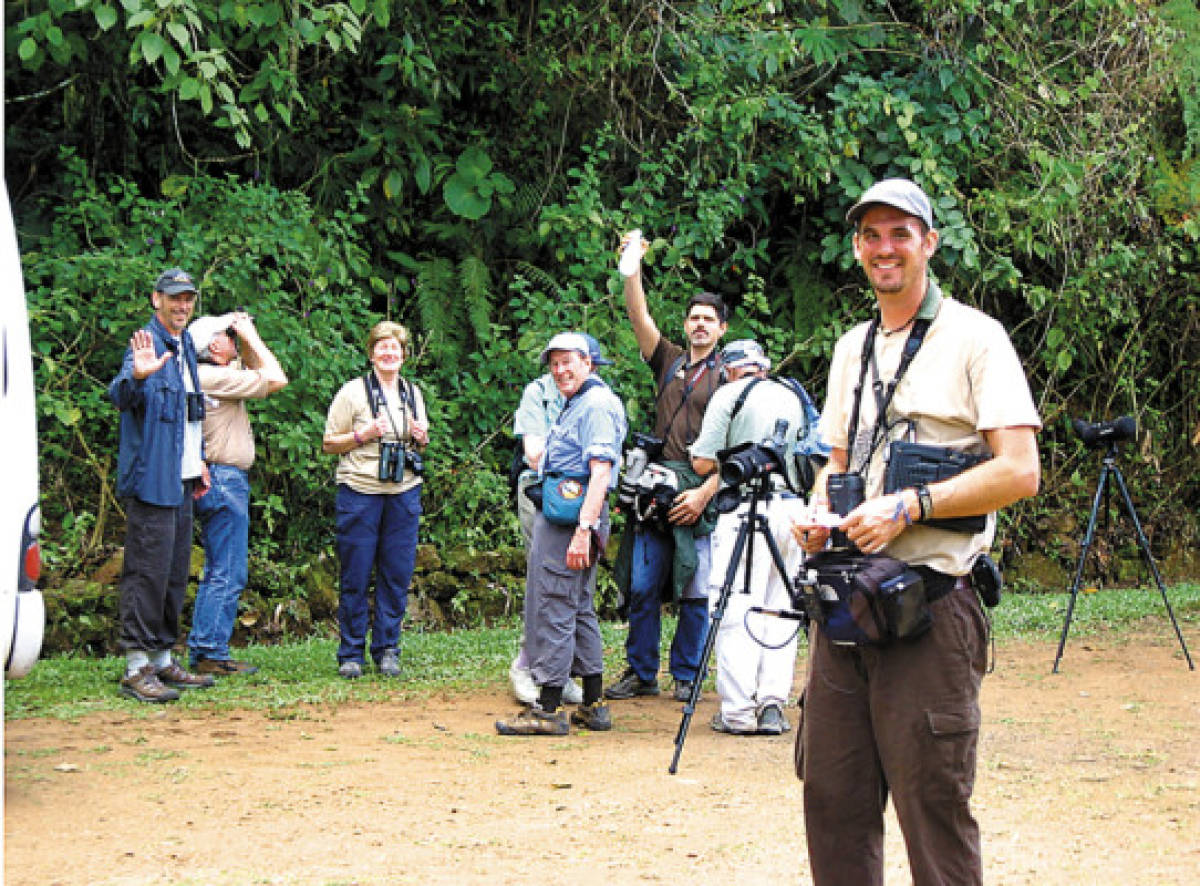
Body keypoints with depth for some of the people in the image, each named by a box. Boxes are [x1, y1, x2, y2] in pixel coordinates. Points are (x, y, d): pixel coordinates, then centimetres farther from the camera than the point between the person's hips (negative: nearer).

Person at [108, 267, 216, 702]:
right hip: (151, 481, -9)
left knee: (176, 573, 13)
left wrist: (197, 461, 22)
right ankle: (137, 669, -7)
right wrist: (136, 376, -48)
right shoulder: (148, 344, -11)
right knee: (148, 571, -9)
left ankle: (162, 659, 21)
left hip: (180, 482, 9)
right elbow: (121, 396, -28)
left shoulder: (185, 345, 16)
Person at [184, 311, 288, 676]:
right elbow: (276, 379, -14)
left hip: (215, 483, 10)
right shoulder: (214, 377, -15)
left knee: (217, 574, 14)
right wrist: (251, 336, -6)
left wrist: (248, 341, 14)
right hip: (224, 481, -10)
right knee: (227, 575, -7)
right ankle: (212, 653, -5)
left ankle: (200, 652, 16)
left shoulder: (213, 376, 14)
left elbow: (256, 375, 27)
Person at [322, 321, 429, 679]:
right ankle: (351, 654, 7)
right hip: (360, 492, -4)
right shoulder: (353, 391, 0)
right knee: (355, 576, -1)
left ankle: (387, 650, 13)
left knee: (397, 575, 3)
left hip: (404, 494, 4)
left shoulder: (413, 393, 14)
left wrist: (421, 438, 1)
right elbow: (329, 444, 1)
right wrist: (363, 435, -14)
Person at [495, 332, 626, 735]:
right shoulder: (573, 405, 21)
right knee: (578, 609, 13)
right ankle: (593, 706, 17)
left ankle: (548, 709, -7)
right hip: (557, 516, 11)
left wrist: (583, 529, -27)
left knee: (552, 610, -9)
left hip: (570, 517, -11)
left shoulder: (597, 405, -12)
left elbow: (601, 472, -21)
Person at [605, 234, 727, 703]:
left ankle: (686, 676, 8)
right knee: (642, 585, 2)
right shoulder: (669, 361, 17)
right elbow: (639, 316, 6)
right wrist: (633, 269, -6)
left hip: (703, 492, -4)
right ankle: (641, 673, 11)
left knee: (695, 592, -2)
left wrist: (705, 492, -13)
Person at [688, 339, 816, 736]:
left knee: (736, 610, -4)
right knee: (780, 609, 9)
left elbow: (703, 463, -4)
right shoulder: (794, 397, 16)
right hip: (793, 507, 5)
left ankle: (739, 712, -7)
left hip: (747, 510, -5)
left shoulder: (730, 394, 0)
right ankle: (773, 706, 4)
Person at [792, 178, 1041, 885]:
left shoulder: (973, 336, -4)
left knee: (933, 801, -6)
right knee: (833, 794, 9)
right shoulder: (854, 347, 18)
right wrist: (818, 513, 5)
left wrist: (910, 506, -18)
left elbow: (1020, 470, -11)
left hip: (930, 604, -7)